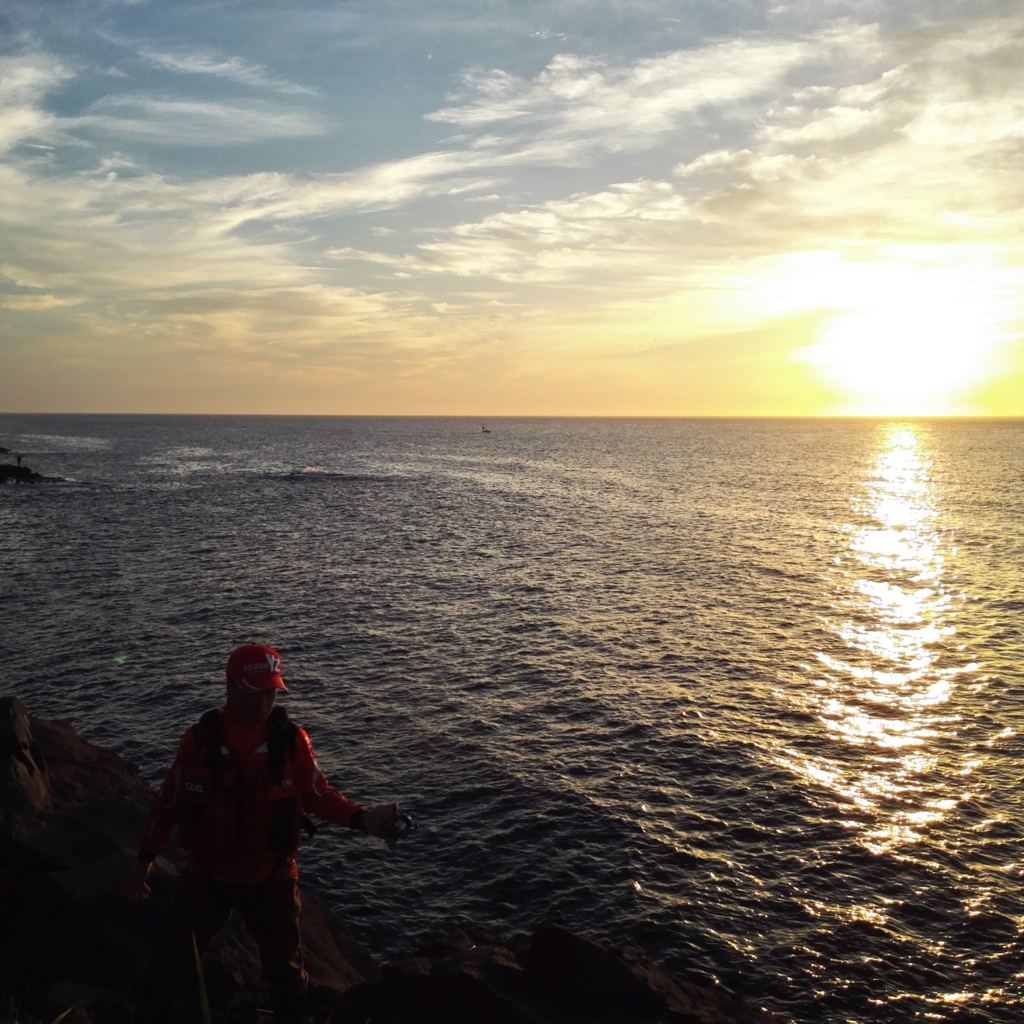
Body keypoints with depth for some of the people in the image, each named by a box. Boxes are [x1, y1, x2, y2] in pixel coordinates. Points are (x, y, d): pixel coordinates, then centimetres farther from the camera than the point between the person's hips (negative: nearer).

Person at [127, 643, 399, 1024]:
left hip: (271, 877, 0)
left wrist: (360, 818, -24)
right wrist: (145, 858, 6)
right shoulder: (199, 739, -15)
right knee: (165, 971, 6)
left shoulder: (291, 740, -16)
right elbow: (169, 800, -2)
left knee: (286, 974, 19)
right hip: (207, 875, 0)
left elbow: (318, 794, -7)